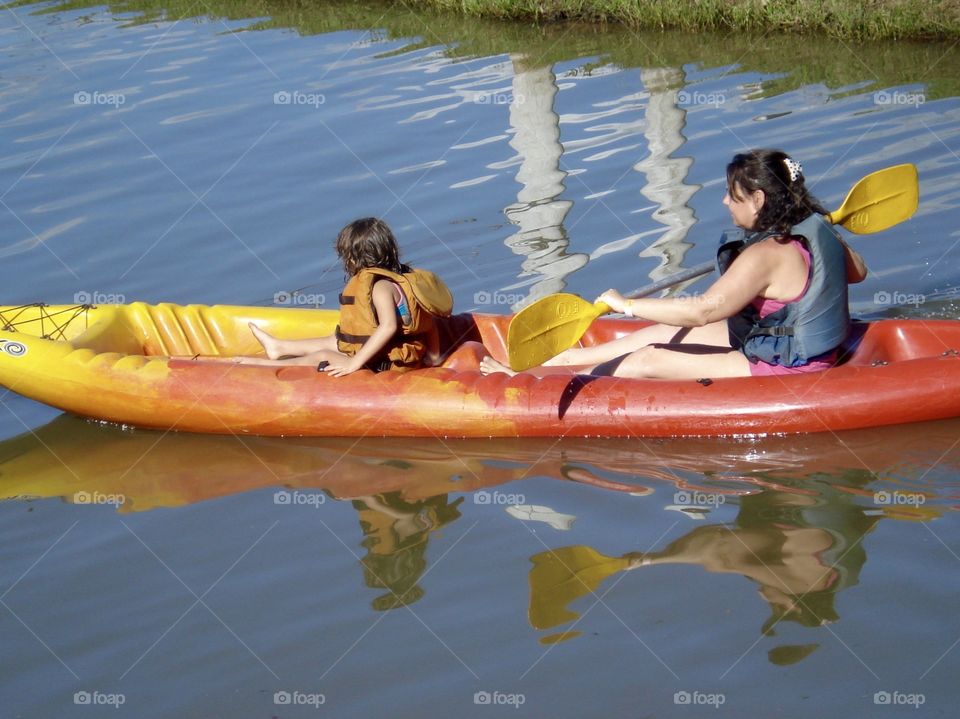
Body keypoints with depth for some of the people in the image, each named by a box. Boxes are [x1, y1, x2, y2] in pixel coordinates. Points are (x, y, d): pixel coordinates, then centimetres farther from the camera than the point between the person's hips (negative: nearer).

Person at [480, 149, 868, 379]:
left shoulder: (765, 255, -27)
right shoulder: (816, 229, 1)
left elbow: (701, 310, -26)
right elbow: (857, 270, 19)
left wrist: (627, 305, -19)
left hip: (779, 368, -10)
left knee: (647, 360, -7)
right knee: (664, 335, 12)